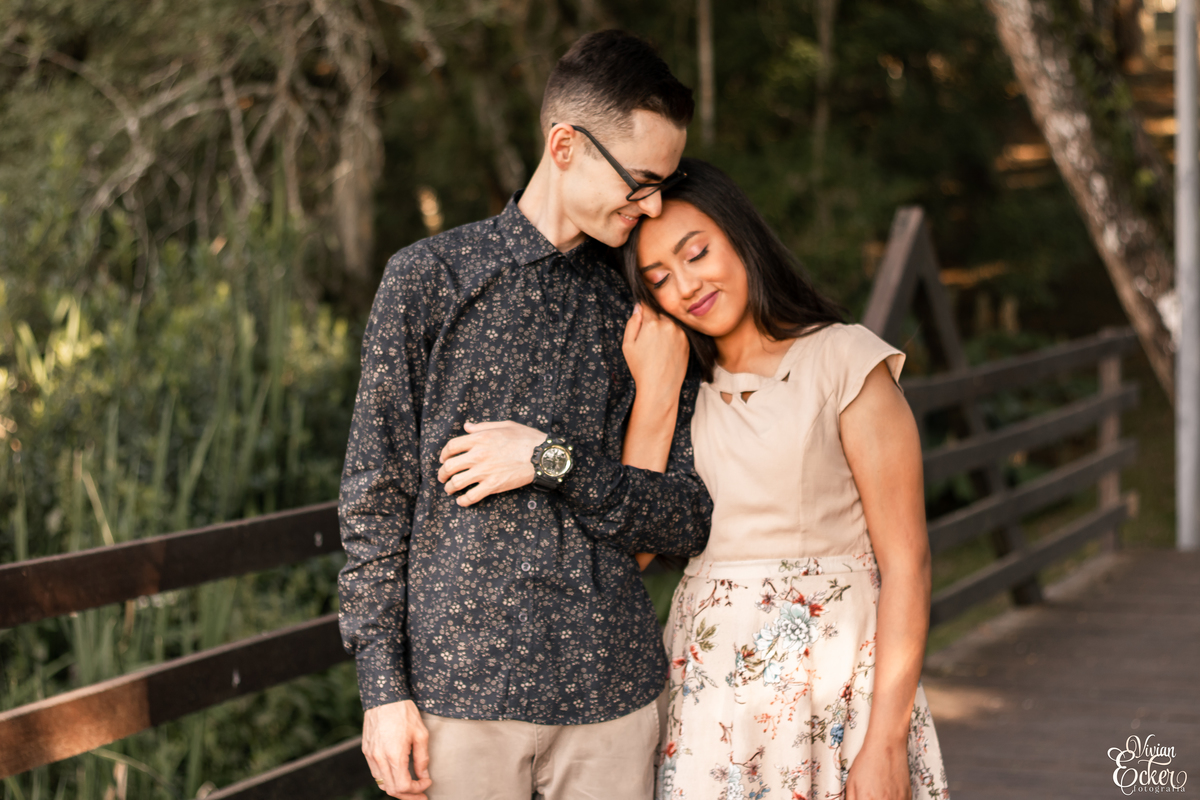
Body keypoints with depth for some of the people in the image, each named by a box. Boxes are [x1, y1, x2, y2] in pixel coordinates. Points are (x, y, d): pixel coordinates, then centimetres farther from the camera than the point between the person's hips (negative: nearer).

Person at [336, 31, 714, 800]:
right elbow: (376, 497, -1)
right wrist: (384, 687, -6)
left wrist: (553, 461, -11)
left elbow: (690, 521, 3)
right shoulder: (430, 278, -1)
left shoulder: (647, 311, 8)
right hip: (461, 679, -3)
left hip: (613, 690, 3)